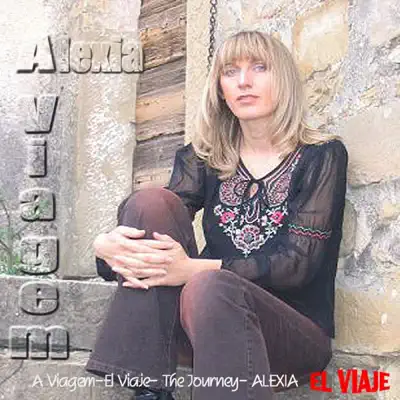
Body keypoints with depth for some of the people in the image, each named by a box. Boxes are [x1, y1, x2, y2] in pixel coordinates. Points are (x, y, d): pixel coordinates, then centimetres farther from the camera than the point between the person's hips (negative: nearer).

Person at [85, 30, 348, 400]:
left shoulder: (322, 156, -1)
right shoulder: (203, 159, 10)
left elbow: (300, 262, -13)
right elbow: (153, 221, -3)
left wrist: (194, 269, -26)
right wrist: (107, 245, -27)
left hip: (295, 333, -4)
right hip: (208, 323, 5)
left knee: (209, 288, -37)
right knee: (152, 200, -17)